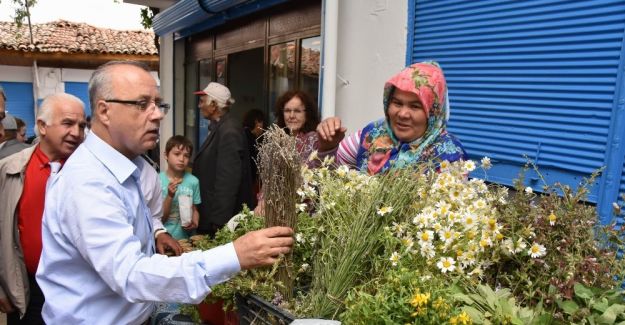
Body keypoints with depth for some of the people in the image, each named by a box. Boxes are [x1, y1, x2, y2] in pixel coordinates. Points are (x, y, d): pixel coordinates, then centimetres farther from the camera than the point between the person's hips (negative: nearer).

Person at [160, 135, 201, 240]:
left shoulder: (193, 181, -1)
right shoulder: (157, 180, -7)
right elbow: (160, 218, -4)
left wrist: (195, 223, -6)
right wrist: (170, 196, -16)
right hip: (164, 237, -1)